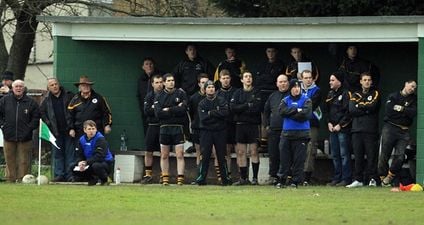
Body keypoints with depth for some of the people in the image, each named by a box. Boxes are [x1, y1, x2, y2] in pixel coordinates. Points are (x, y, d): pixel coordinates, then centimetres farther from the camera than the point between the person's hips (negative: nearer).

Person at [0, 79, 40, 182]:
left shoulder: (31, 102, 2)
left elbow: (36, 117, 6)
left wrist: (29, 128, -4)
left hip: (25, 138, -1)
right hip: (8, 136, 1)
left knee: (24, 161, -1)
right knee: (10, 160, 6)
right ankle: (10, 179, 12)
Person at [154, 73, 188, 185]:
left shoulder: (181, 94, 3)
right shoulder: (159, 97, 6)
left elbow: (183, 109, -10)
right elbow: (158, 113, -7)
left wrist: (168, 110, -7)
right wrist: (176, 110, -10)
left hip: (178, 128, -2)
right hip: (164, 128, 2)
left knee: (180, 154, -7)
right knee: (164, 155, 6)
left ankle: (180, 178, -8)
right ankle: (165, 178, 12)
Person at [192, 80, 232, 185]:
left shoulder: (221, 101, 6)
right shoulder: (202, 104, 6)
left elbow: (225, 113, -11)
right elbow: (203, 118, -8)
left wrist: (211, 113, -10)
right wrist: (216, 114, -8)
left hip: (220, 131, 0)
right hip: (206, 131, 0)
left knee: (221, 156, 2)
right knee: (205, 156, -5)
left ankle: (225, 177, 7)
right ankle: (201, 178, -3)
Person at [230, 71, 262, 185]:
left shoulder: (257, 93, 4)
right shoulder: (238, 93, 11)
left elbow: (258, 108, -10)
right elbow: (233, 107, -2)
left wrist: (242, 109, -8)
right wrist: (248, 106, -10)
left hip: (253, 125, -3)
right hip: (240, 125, 3)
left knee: (254, 152, -5)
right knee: (241, 152, 2)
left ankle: (255, 177, -1)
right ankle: (243, 178, 7)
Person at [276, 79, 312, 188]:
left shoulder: (306, 100, 3)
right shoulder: (285, 100, 12)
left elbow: (305, 114, -12)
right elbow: (282, 111, -7)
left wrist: (289, 114, -8)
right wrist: (296, 110, -13)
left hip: (301, 134, -2)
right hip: (286, 133, 2)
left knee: (299, 159, -2)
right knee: (284, 158, 1)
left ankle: (296, 181, 3)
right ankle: (281, 180, 6)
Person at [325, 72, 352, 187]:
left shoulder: (345, 94, -7)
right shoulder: (330, 94, 16)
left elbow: (348, 112, -12)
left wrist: (340, 125, -13)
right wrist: (329, 123, 4)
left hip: (343, 128, -8)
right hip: (332, 128, 8)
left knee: (344, 154, -7)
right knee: (335, 155, 9)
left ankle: (346, 178, -5)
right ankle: (337, 178, 14)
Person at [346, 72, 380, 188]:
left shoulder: (375, 94, 10)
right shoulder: (355, 95, 16)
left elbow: (373, 107, -9)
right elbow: (351, 110, 0)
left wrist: (359, 106, 1)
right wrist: (366, 109, -5)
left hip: (371, 130, -3)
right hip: (357, 130, 3)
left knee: (372, 155, -5)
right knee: (358, 156, 2)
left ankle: (372, 179, -2)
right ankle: (358, 180, 5)